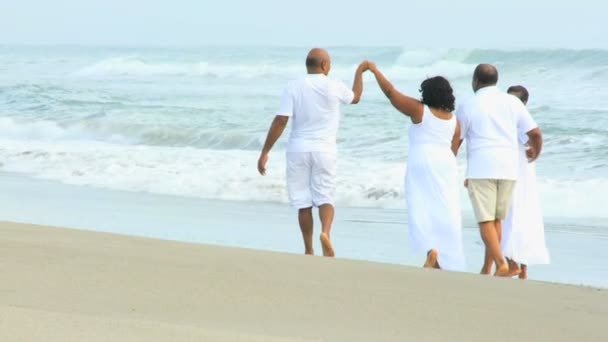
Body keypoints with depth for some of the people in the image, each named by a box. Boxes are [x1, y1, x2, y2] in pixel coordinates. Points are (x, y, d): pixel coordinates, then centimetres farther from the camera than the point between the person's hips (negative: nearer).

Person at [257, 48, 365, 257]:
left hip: (298, 149, 0)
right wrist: (359, 72, 35)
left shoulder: (293, 87, -5)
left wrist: (265, 152, -7)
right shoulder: (334, 87, -3)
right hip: (324, 151, 0)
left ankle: (309, 251, 11)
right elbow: (355, 97, 19)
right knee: (325, 197, 7)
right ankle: (326, 232, -23)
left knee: (303, 202, 8)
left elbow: (280, 121, -11)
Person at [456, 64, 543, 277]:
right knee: (496, 219, 15)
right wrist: (535, 152, 25)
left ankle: (501, 264, -22)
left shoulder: (468, 106, -1)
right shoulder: (512, 102, 7)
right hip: (508, 169, 4)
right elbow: (535, 132, 4)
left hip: (480, 169, -4)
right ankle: (487, 269, 16)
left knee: (486, 221, -4)